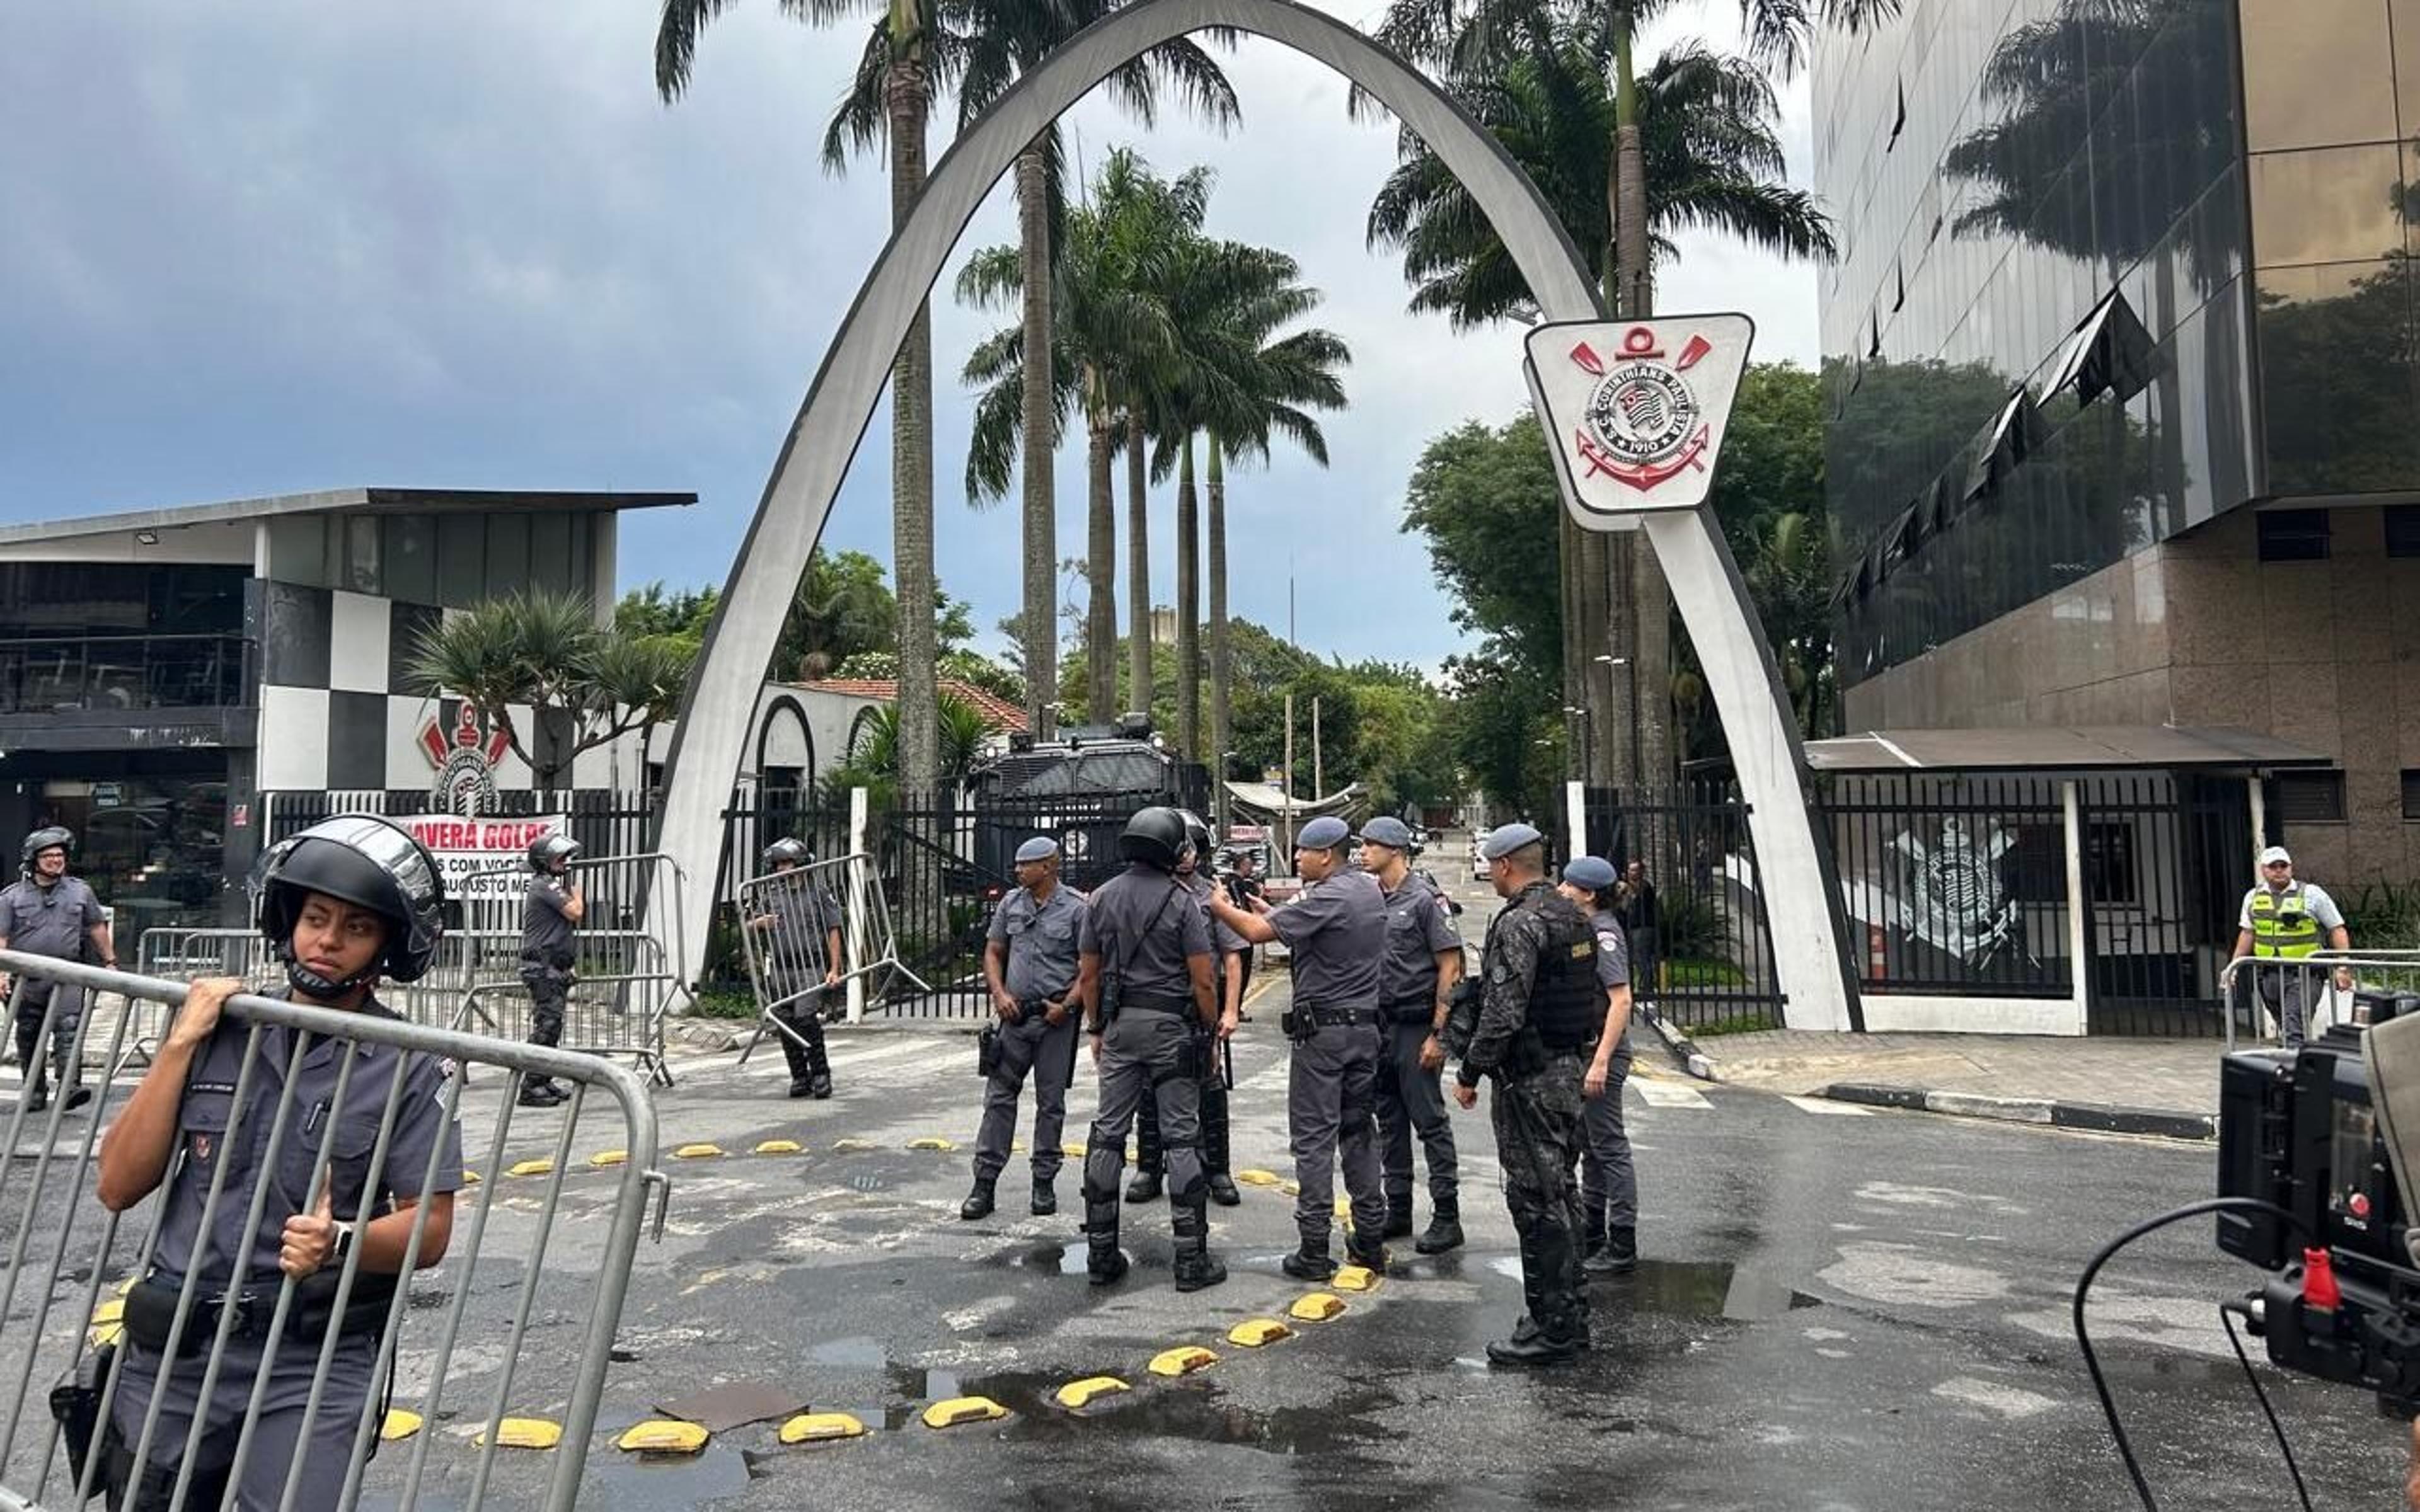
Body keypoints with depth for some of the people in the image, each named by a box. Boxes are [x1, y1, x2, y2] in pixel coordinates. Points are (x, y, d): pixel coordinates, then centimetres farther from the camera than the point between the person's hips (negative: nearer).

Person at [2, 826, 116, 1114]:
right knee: (29, 1037, 9)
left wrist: (110, 961, 17)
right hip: (27, 979, 1)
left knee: (69, 1029, -15)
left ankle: (70, 1089, -21)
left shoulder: (80, 891, 9)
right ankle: (34, 1095, 19)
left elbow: (97, 928, 18)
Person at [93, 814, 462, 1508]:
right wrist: (181, 1043, -7)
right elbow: (119, 1186, 0)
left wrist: (340, 1242, -26)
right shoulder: (221, 1029, 3)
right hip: (173, 1347, 4)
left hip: (313, 1362, -3)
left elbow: (429, 1230, -6)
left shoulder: (409, 1067, -7)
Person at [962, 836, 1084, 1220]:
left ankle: (1044, 1183, 16)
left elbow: (1090, 965, -6)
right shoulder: (1010, 904, 7)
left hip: (1055, 1018, -3)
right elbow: (993, 952, 14)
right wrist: (999, 993, -1)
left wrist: (1067, 1004, -14)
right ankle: (984, 1183, 6)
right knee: (998, 1098, 1)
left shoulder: (1076, 908, -6)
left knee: (1051, 1103, 6)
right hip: (1015, 1015, 3)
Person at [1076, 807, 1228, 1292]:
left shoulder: (1102, 898, 4)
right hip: (1170, 1026, -4)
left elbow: (1089, 977, 7)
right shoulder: (1181, 902, -8)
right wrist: (1213, 1028, 4)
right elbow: (1202, 982, -10)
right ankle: (1192, 1259, 3)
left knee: (1108, 1134, 8)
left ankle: (1101, 1253, 12)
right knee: (1181, 1138, 1)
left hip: (1119, 1025, 4)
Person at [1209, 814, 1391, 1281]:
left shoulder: (1328, 898, -16)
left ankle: (1314, 1250, 0)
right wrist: (1270, 912, 11)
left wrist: (1220, 906, -6)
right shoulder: (1371, 889, 9)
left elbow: (1258, 932, -19)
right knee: (1360, 1132, 14)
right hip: (1367, 1027, 8)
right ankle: (1370, 1239, 18)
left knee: (1314, 1138, -2)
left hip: (1323, 1030, -8)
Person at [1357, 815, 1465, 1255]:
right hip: (1378, 1023, 7)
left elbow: (1449, 967, -12)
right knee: (1390, 1121, 13)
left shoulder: (1425, 899, -9)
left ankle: (1447, 1216, 3)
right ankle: (1398, 1210, 22)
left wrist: (1437, 1033, -16)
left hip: (1414, 1026, -7)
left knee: (1430, 1122, -3)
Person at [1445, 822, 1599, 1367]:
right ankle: (1570, 1316, 25)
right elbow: (1595, 998, 18)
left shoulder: (1519, 923, -18)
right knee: (1559, 1193, 16)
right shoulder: (1574, 917, 12)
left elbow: (1503, 1012, -23)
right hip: (1570, 1069, 10)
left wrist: (1469, 1073, -14)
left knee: (1536, 1201, -4)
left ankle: (1553, 1328, 0)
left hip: (1529, 1078, -10)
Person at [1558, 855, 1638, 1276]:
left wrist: (1601, 1060, -28)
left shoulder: (1604, 933, -17)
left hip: (1601, 1055, -10)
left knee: (1609, 1147, -4)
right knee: (1589, 1146, 17)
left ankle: (1622, 1249, 3)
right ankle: (1592, 1237, 29)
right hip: (1581, 1052, 10)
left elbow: (1621, 1000, -25)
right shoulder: (1588, 929, 12)